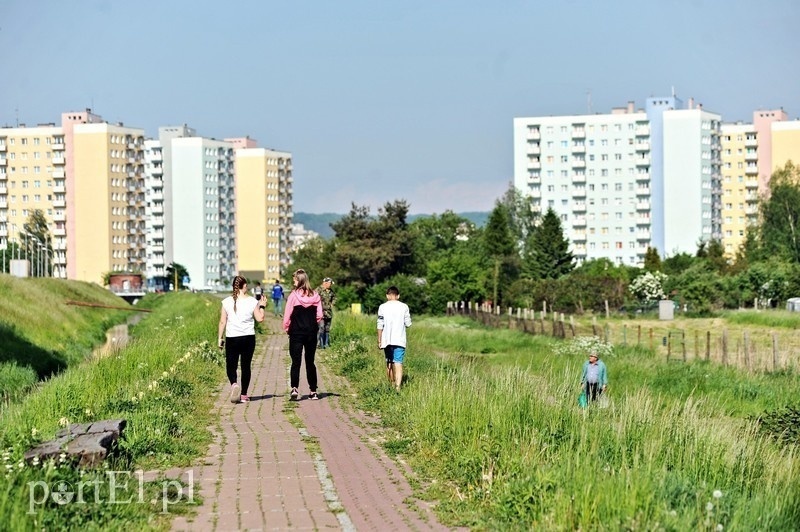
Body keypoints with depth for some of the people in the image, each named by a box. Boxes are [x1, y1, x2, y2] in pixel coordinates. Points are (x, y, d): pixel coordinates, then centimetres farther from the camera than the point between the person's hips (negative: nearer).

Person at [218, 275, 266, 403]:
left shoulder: (227, 302, -2)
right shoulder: (252, 301, -3)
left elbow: (222, 322, 0)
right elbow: (260, 318, 1)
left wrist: (220, 338, 7)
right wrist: (262, 306, 17)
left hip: (232, 338, 0)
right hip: (248, 338, 1)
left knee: (231, 365, 8)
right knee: (246, 366, 10)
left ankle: (234, 384, -21)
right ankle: (244, 394, 12)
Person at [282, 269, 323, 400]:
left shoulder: (293, 295, -11)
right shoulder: (315, 296, -1)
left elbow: (287, 315, -9)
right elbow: (319, 316, 0)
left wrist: (287, 328, 6)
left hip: (296, 332, -3)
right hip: (312, 333, 3)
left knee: (296, 362, 0)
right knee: (310, 362, 13)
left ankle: (294, 389, -16)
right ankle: (313, 391, 14)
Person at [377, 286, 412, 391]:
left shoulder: (382, 307, 2)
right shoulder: (404, 307, 1)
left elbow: (380, 325, 0)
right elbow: (408, 324, 3)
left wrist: (379, 341, 5)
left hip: (387, 340, 1)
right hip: (399, 340, -1)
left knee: (389, 363, 17)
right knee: (398, 363, -7)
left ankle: (391, 384, 25)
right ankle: (397, 386, -22)